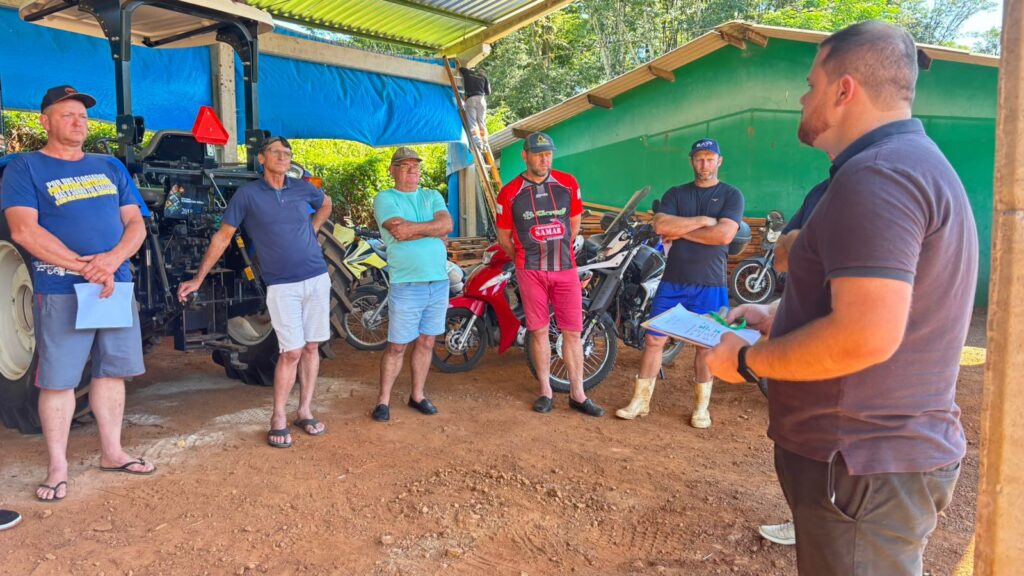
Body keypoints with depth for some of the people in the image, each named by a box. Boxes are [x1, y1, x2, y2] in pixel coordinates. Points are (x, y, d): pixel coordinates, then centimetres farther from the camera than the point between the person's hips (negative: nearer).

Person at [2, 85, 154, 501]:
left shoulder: (110, 167, 13)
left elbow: (136, 224, 7)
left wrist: (113, 259, -13)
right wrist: (86, 268, -19)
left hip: (117, 287, 5)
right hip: (60, 293, -4)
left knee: (112, 371, 11)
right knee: (58, 379, 1)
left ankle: (111, 452, 24)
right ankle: (58, 467, 13)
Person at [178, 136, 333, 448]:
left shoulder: (303, 188, 6)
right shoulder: (247, 194, -3)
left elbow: (326, 203, 29)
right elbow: (222, 237, 1)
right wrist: (198, 278, 0)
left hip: (317, 279, 4)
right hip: (282, 285, -4)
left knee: (311, 347, 7)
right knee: (291, 352, -7)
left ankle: (304, 411, 18)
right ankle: (278, 419, 7)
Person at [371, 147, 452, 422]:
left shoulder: (432, 196, 14)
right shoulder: (385, 198, 0)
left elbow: (447, 224, -6)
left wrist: (413, 228, -14)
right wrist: (432, 229, -7)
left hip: (439, 282, 4)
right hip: (406, 285, -4)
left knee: (426, 342, 12)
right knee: (397, 346, 0)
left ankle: (417, 395, 24)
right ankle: (383, 400, 12)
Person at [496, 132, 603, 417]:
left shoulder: (568, 184, 4)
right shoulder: (510, 193, -2)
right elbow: (503, 236, 7)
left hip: (566, 268, 2)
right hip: (531, 272, -2)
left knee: (572, 332, 3)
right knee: (539, 331, 5)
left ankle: (577, 394, 12)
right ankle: (546, 391, 18)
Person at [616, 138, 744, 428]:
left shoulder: (731, 195, 3)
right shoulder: (675, 194, 10)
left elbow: (724, 234, -14)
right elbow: (661, 225, -8)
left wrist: (680, 231, -8)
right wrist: (702, 221, -12)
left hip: (710, 285, -2)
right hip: (672, 282, 2)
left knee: (705, 346, 7)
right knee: (654, 339, 2)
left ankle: (701, 407, 23)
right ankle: (640, 401, 13)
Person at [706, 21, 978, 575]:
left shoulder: (876, 174, -22)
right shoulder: (912, 160, 14)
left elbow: (866, 336, -31)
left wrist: (747, 360, -17)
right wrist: (776, 315, 15)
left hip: (862, 467, -10)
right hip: (886, 449, 10)